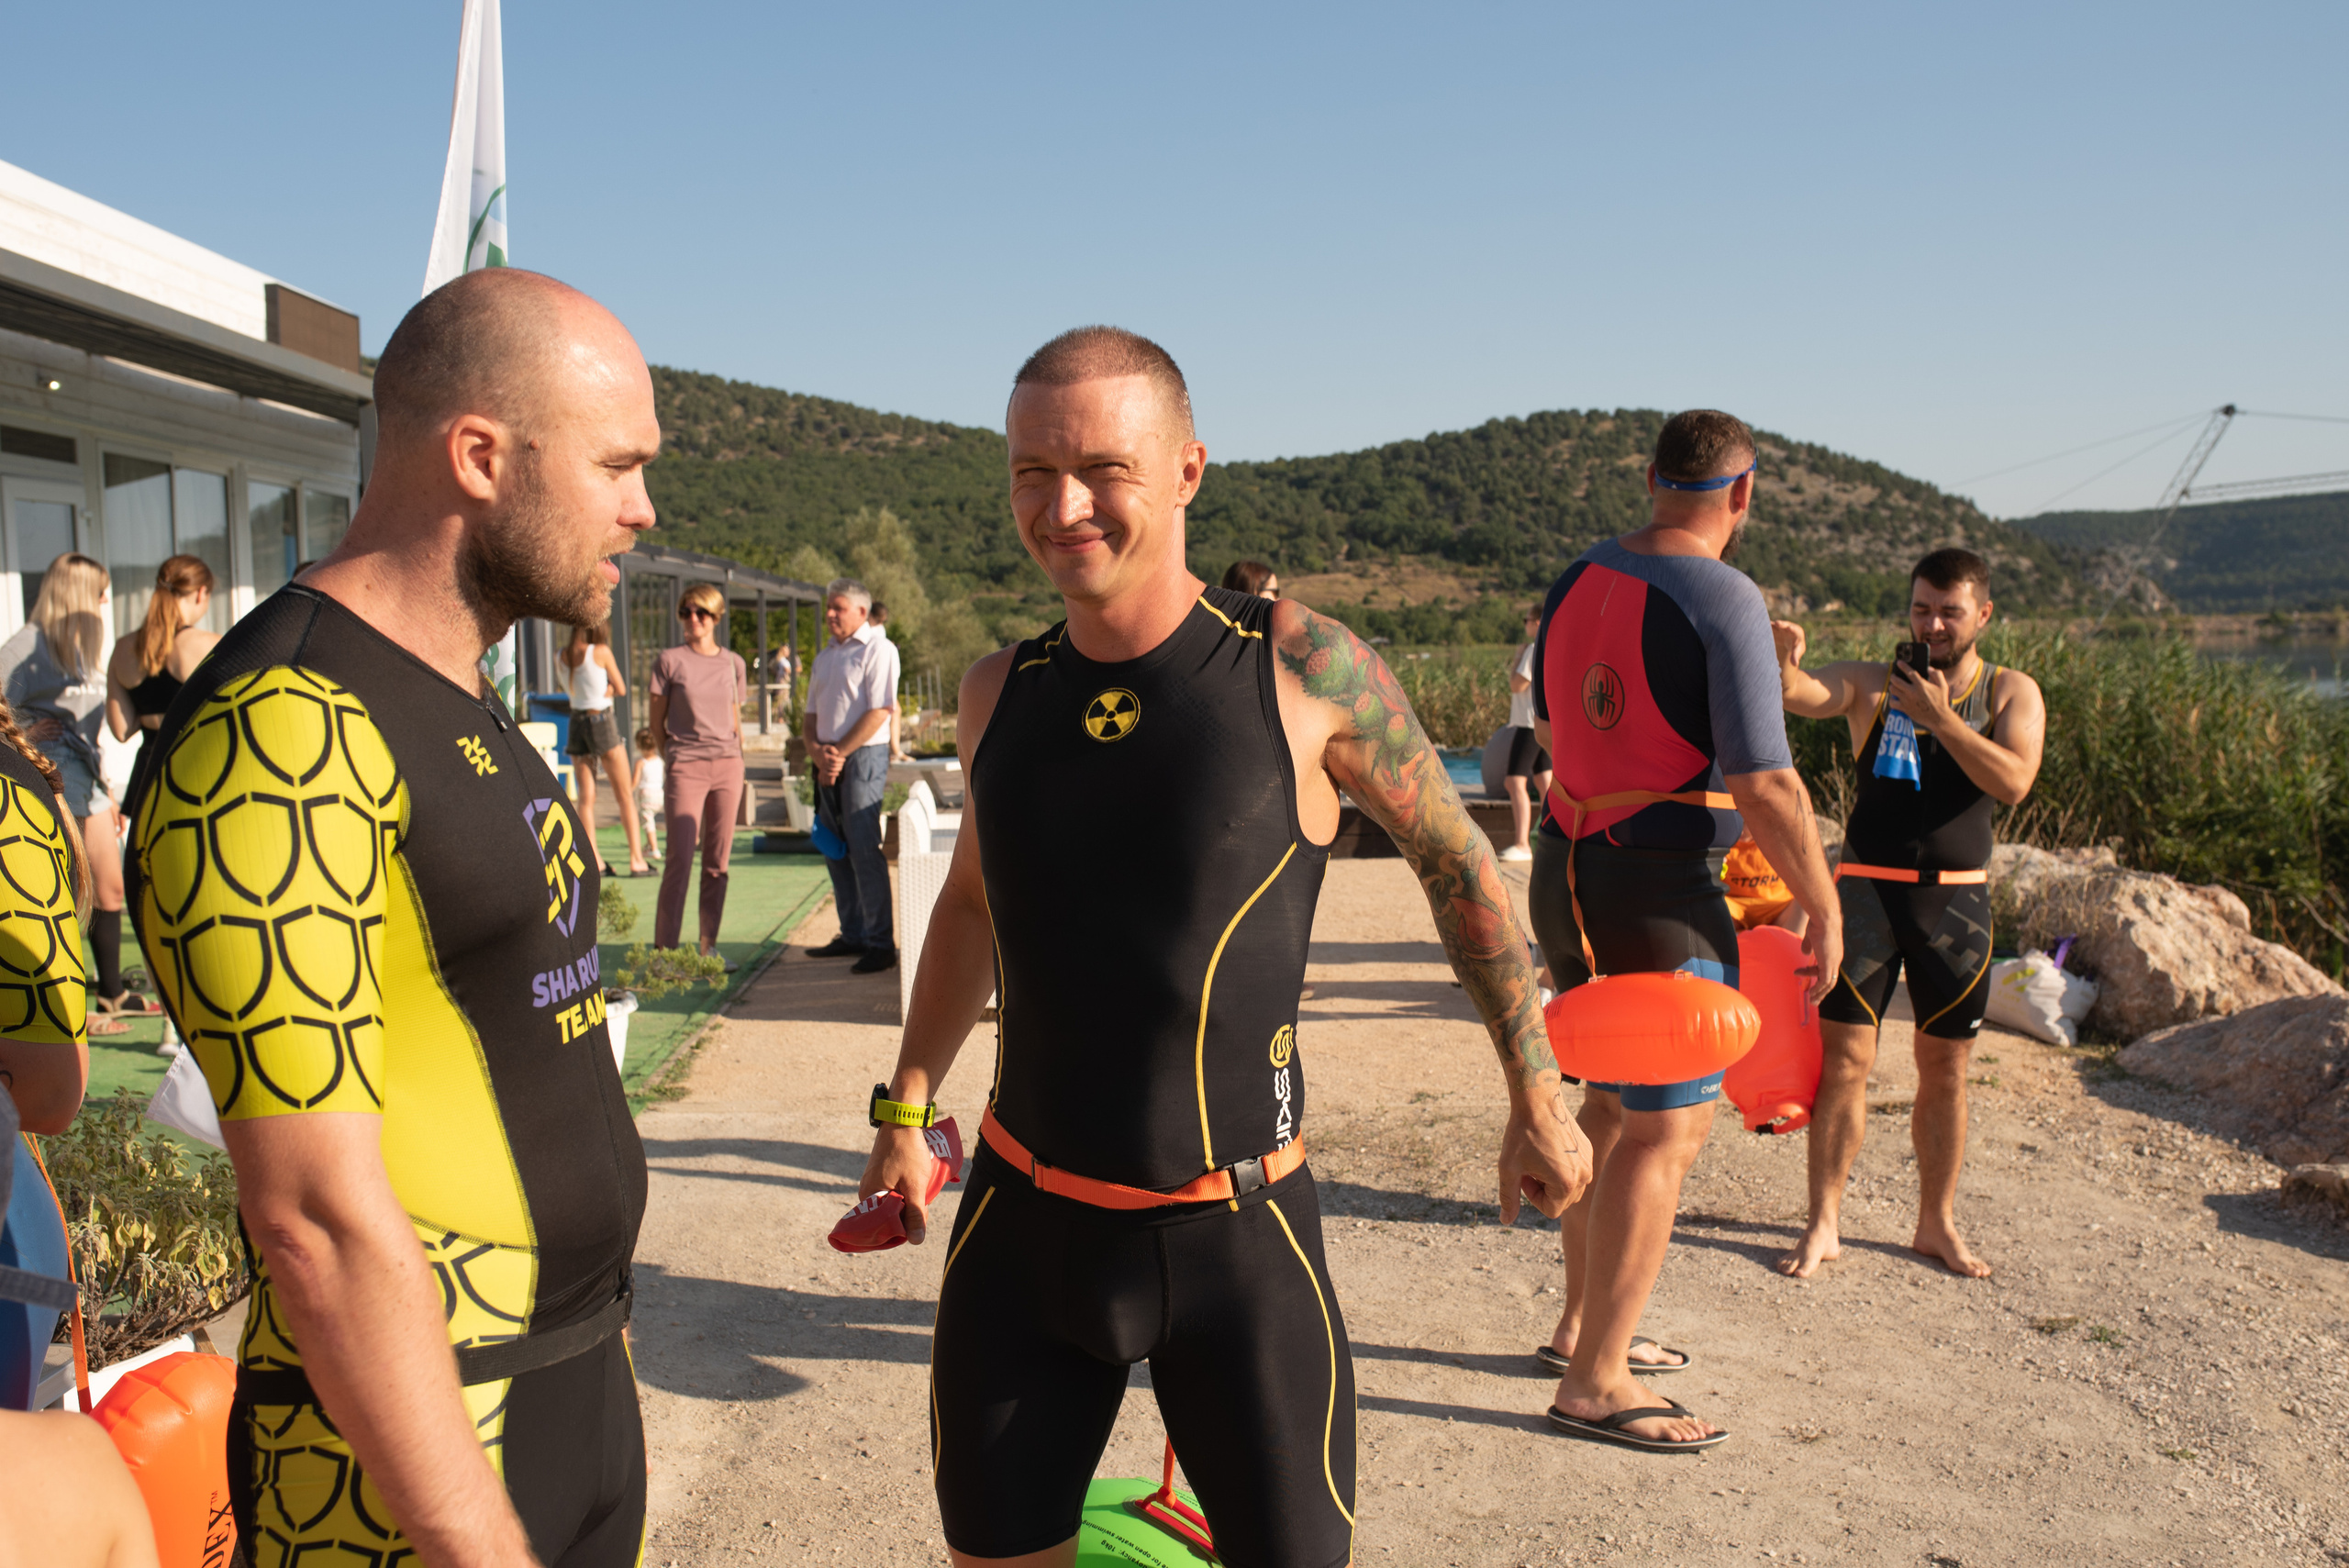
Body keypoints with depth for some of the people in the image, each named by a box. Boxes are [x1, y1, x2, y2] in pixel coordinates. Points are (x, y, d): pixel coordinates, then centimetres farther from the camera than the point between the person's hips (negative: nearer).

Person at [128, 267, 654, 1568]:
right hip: (403, 1455, -8)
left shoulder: (463, 708, 10)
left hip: (581, 1374, 8)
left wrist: (589, 1335, 17)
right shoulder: (278, 734, -21)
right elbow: (317, 1215, -23)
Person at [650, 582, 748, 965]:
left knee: (718, 861, 4)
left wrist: (739, 763, 13)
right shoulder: (669, 660, 1)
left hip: (727, 765, 3)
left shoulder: (733, 663, 10)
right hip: (685, 767, -3)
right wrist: (671, 758, 2)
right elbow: (657, 722, 7)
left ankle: (709, 946, 12)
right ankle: (665, 949, -1)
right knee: (680, 859, -7)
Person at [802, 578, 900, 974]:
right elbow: (810, 712, 19)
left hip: (863, 757, -8)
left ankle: (880, 943, -7)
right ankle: (852, 935, 18)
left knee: (863, 849, -10)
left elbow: (879, 711, -14)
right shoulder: (825, 654, 19)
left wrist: (839, 752, -14)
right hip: (828, 761, 8)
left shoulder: (878, 649, -5)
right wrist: (815, 750, -1)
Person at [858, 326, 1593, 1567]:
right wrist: (905, 1111, 18)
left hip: (1233, 1234, -3)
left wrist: (1536, 1099, 7)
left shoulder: (1300, 668, -10)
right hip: (1022, 1221, 4)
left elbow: (1456, 860, 3)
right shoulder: (999, 693, 2)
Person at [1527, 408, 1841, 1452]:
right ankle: (1594, 1383, 7)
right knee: (1666, 1131, 1)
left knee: (1610, 1104, 21)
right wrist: (1824, 909, -8)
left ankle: (1581, 1324, 32)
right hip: (1660, 895, -8)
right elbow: (1766, 788, -20)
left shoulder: (1578, 580, 7)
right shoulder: (1724, 599, -16)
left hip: (1566, 870, 8)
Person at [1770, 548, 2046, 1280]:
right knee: (1843, 1058, -3)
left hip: (1956, 898, 1)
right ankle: (1824, 1222, 7)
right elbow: (1804, 695, -18)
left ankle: (1937, 1223, 25)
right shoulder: (1871, 683, 2)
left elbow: (2013, 783, -11)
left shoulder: (2012, 693, 5)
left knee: (1945, 1068, 10)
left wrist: (1940, 718, -18)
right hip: (1869, 889, -1)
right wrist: (1782, 661, -41)